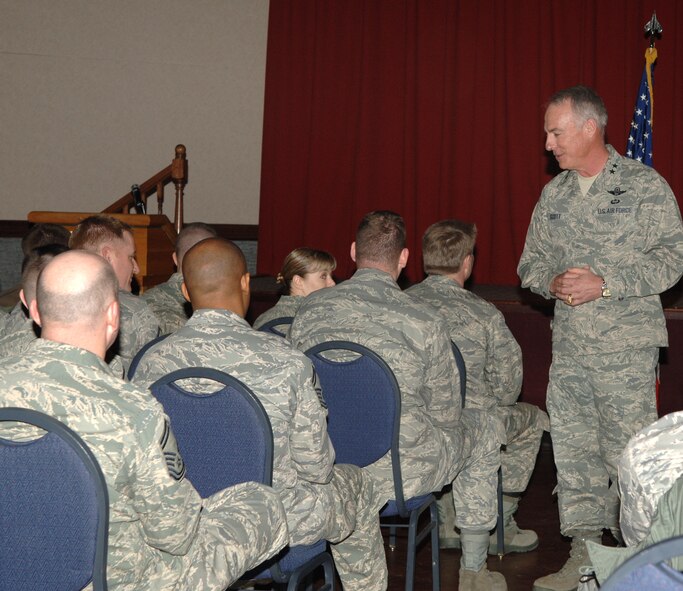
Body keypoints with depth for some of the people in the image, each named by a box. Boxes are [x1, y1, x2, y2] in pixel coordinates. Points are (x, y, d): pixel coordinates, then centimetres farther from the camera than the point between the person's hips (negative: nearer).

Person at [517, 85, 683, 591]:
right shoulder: (554, 194, 13)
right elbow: (531, 261, 18)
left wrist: (606, 284, -16)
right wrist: (552, 282, -4)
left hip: (626, 345, -6)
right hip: (569, 346, 6)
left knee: (630, 454, -4)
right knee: (573, 451, 7)